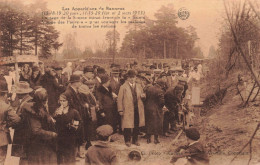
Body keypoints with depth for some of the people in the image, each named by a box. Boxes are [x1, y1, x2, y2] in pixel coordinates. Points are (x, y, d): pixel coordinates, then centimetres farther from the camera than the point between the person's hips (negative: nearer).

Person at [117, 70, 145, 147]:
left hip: (137, 109, 4)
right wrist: (120, 110, -10)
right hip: (127, 109, -4)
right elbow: (120, 99, -4)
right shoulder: (123, 87, -2)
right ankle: (127, 140, 13)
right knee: (127, 125, -1)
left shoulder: (139, 86, 13)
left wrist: (142, 96, -4)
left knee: (137, 125, 7)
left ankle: (135, 140, 20)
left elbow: (141, 96, 22)